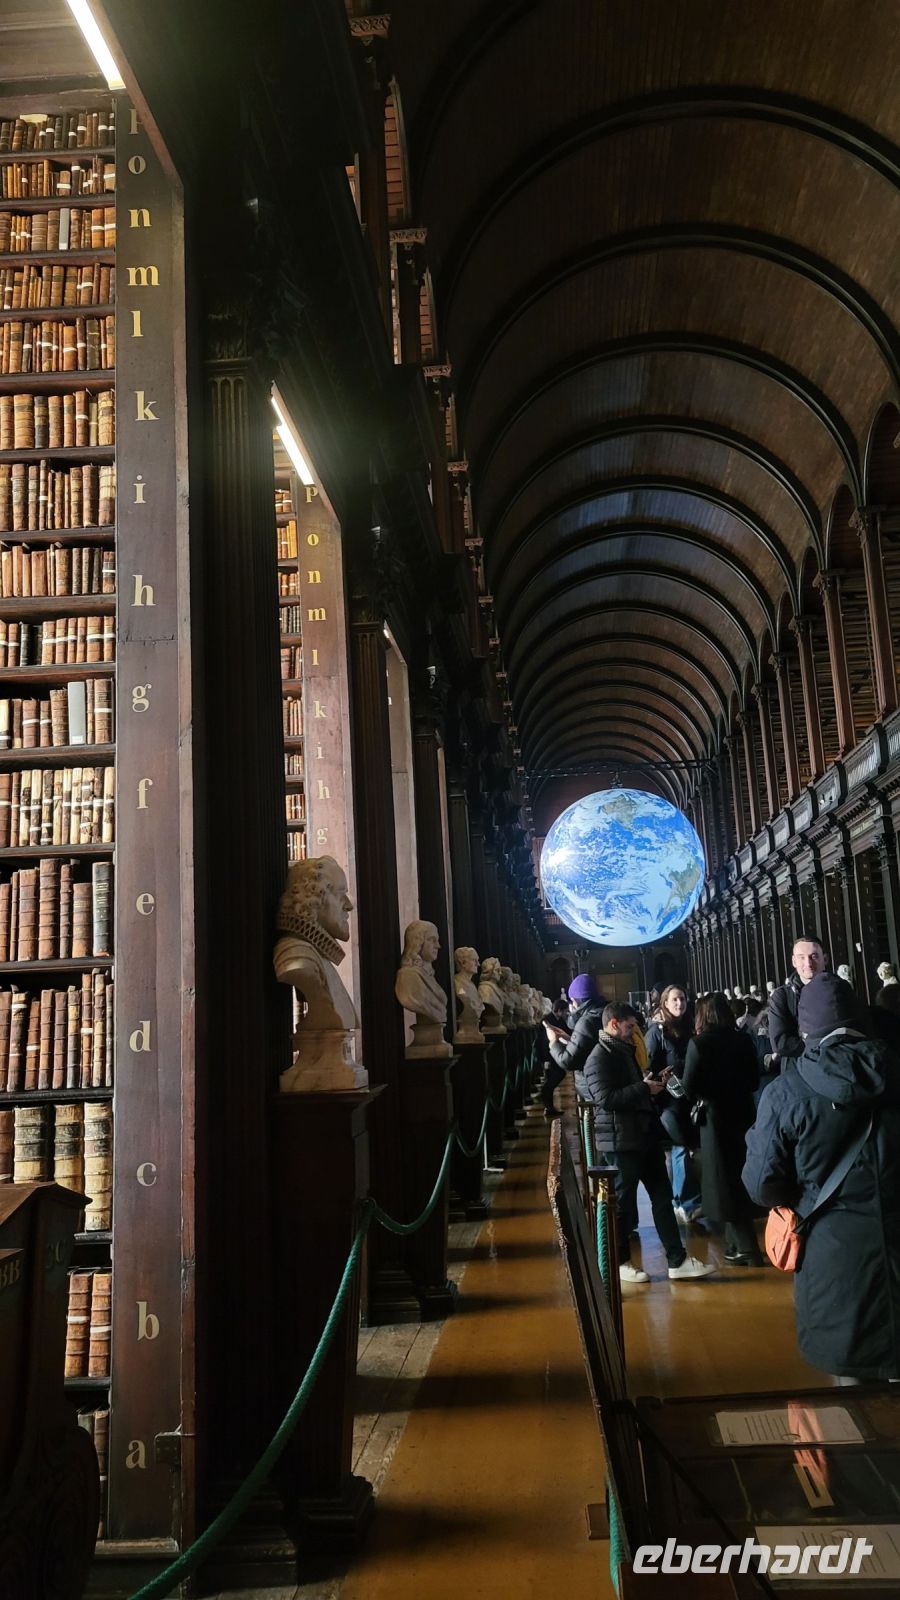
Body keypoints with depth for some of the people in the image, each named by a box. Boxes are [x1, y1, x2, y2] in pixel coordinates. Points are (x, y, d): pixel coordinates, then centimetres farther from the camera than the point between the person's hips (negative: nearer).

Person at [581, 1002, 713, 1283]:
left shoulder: (624, 1050, 15)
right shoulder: (599, 1056, -15)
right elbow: (605, 1098, -25)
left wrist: (652, 1084, 9)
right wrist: (644, 1088, -21)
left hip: (645, 1134, 9)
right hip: (621, 1139, -9)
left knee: (662, 1196, 9)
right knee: (623, 1202, 4)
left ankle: (677, 1260, 14)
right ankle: (619, 1262, 19)